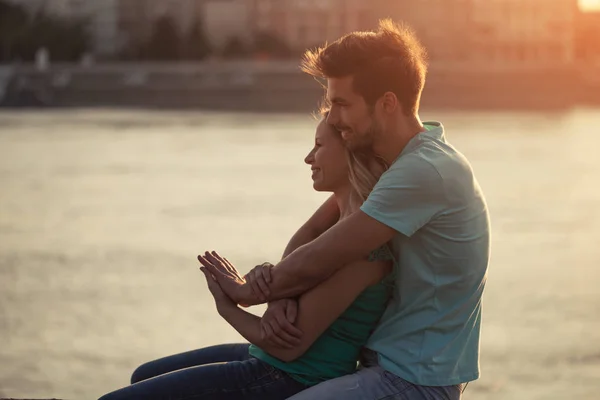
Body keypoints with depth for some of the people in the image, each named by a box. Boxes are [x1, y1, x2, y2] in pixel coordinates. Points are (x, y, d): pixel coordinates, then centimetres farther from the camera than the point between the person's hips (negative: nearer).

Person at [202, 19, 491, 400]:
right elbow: (309, 235, 8)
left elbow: (316, 261, -22)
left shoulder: (423, 172, -25)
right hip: (391, 357, 10)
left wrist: (249, 292, -5)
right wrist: (278, 293, -12)